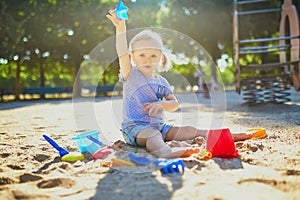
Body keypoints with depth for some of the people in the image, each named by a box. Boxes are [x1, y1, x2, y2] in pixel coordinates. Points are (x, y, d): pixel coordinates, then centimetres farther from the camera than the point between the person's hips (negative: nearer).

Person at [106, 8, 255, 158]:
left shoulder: (161, 82, 9)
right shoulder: (131, 75, -4)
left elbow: (175, 104, 5)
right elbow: (122, 54, -21)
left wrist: (161, 103, -17)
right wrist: (120, 29, -34)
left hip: (159, 126, 5)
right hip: (134, 128, -5)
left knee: (188, 131, -2)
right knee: (153, 135, -38)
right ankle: (165, 152, -69)